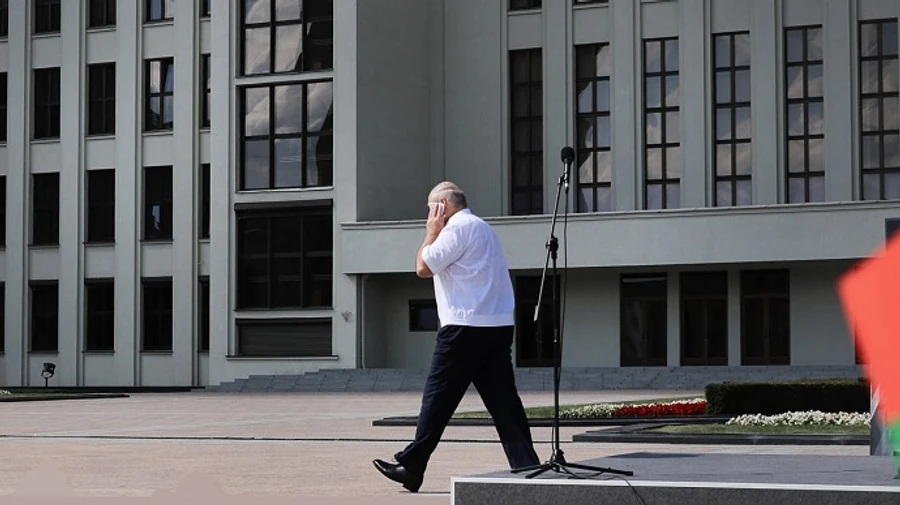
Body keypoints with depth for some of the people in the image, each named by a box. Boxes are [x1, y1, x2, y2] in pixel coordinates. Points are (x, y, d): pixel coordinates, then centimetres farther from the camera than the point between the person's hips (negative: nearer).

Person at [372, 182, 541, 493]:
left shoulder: (458, 228, -7)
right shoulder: (482, 228, 23)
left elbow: (423, 268, -8)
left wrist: (432, 231, 1)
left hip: (466, 327, -9)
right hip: (498, 326, 9)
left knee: (438, 397, -2)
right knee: (503, 399, 4)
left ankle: (411, 467, 5)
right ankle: (526, 465, -3)